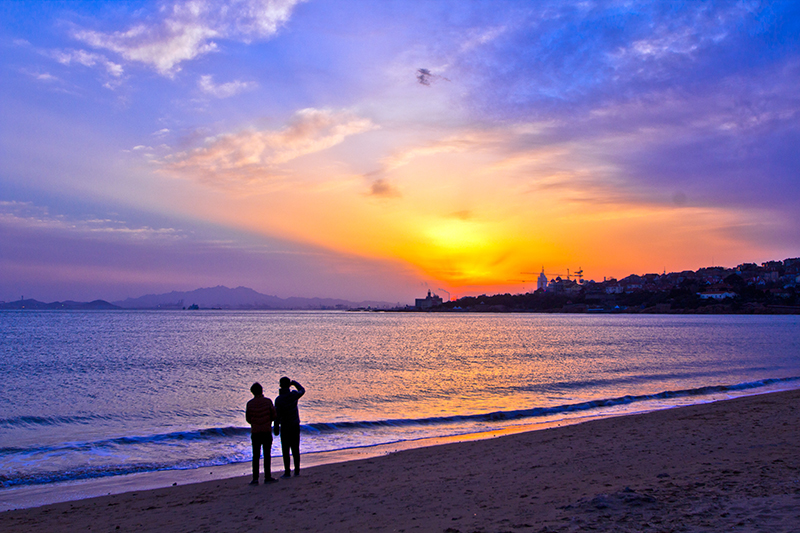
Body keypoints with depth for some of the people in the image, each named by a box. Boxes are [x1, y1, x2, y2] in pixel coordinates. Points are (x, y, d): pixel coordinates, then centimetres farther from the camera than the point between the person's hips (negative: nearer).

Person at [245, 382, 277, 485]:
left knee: (256, 456, 5)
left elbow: (248, 419, 5)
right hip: (267, 432, -1)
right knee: (267, 455, 7)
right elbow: (274, 416, -3)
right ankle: (267, 477, 9)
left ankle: (255, 478, 2)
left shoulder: (250, 403, -3)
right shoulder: (268, 401, -6)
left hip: (255, 432, 1)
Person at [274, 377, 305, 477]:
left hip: (285, 427, -4)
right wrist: (294, 383, 29)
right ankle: (297, 471, 15)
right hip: (295, 426, 4)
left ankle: (287, 472, 2)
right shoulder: (294, 395, -6)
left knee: (286, 450, 1)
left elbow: (277, 416, -14)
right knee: (296, 449, 11)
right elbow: (302, 390, 17)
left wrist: (276, 429, -4)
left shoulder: (278, 399, -16)